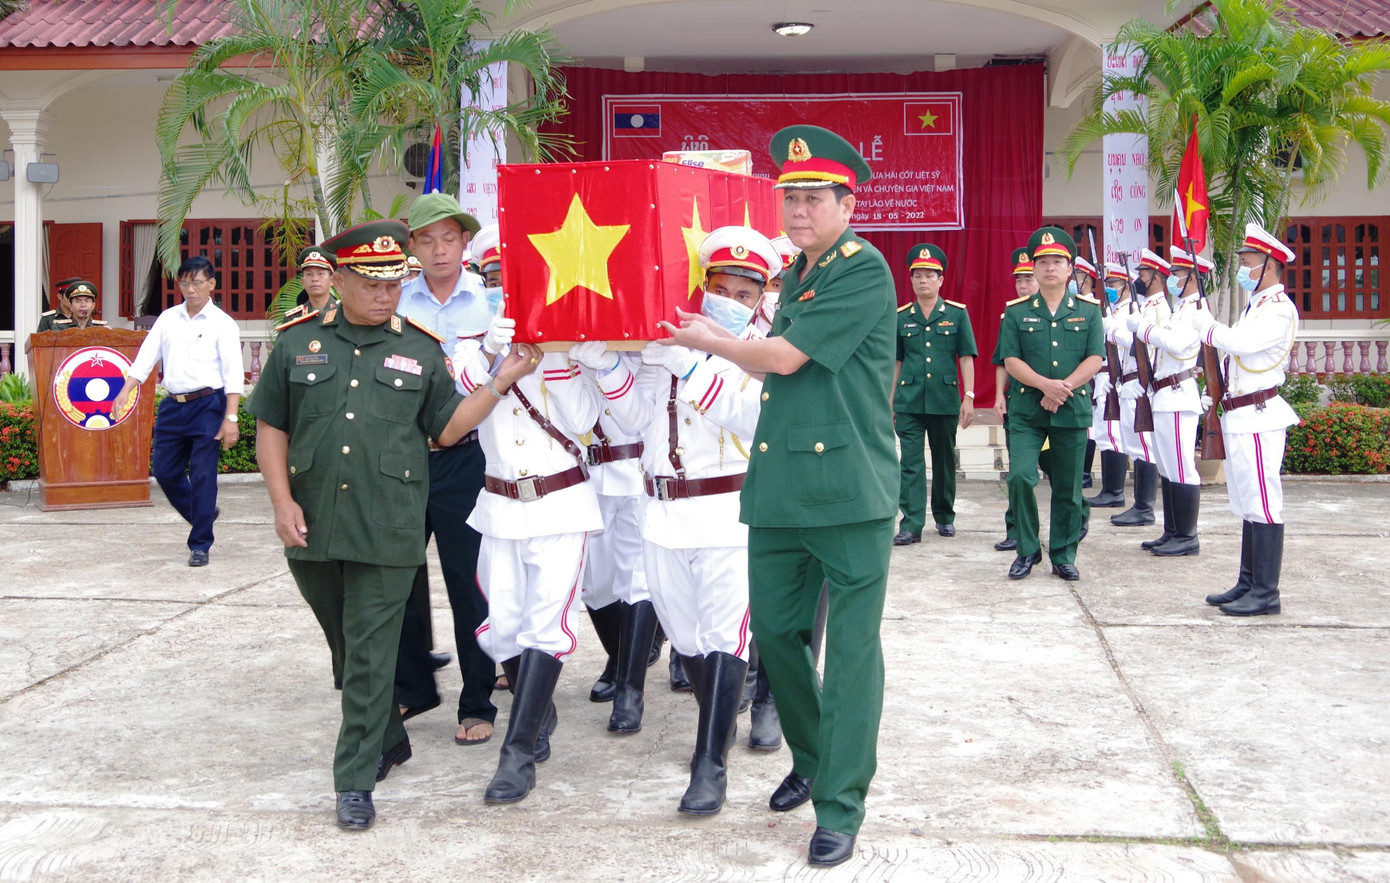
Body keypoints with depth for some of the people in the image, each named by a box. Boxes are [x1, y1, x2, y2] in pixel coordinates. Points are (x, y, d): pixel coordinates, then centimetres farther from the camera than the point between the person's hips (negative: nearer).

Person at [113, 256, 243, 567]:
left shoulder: (222, 323, -2)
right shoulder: (168, 319, 11)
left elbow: (233, 373, -7)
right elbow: (146, 357, 9)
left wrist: (230, 418, -14)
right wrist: (126, 391, -6)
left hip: (208, 404, -5)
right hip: (173, 404, 5)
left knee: (202, 476, -4)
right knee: (164, 471, 8)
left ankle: (200, 545, 7)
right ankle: (204, 515, 32)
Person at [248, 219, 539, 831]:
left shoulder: (421, 351, 5)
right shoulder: (298, 340, 6)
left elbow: (446, 429, 8)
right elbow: (270, 428, 8)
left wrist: (501, 382, -2)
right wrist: (283, 502, -2)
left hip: (387, 531, -2)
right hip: (312, 527, 2)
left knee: (371, 655, -3)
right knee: (346, 648, 16)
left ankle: (356, 781, 5)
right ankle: (388, 741, 37)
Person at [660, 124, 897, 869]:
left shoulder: (864, 269, -10)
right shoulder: (795, 275, 17)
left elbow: (785, 357, -13)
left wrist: (713, 341, 2)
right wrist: (725, 346, 11)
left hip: (849, 489, -8)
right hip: (778, 489, 8)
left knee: (851, 650, 0)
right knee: (774, 630, 13)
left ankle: (839, 808, 9)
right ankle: (811, 759, 35)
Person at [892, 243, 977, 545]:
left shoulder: (957, 313, 2)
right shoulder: (901, 316, 6)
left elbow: (966, 358, 1)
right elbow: (895, 362, 11)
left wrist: (968, 397, -6)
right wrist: (890, 401, 10)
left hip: (945, 400, 0)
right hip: (909, 402, 0)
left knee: (944, 460, 12)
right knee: (911, 462, -5)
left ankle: (944, 516, 27)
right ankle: (911, 524, -5)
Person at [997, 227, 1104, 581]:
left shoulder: (1088, 310, 7)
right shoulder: (1016, 312, 5)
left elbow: (1095, 359, -1)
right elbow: (1011, 360, -3)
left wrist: (1063, 387, -14)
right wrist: (1045, 384, -17)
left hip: (1073, 410, 1)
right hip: (1026, 411, -1)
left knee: (1068, 489, 5)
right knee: (1020, 477, -14)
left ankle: (1063, 556, 18)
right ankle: (1027, 550, 4)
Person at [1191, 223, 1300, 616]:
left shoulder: (1279, 308, -12)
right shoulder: (1256, 305, 19)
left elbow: (1242, 343, -26)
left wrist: (1205, 323, -14)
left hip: (1258, 416, -10)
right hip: (1240, 416, 10)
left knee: (1263, 505, -7)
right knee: (1248, 505, 15)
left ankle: (1266, 593, -3)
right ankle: (1248, 584, 23)